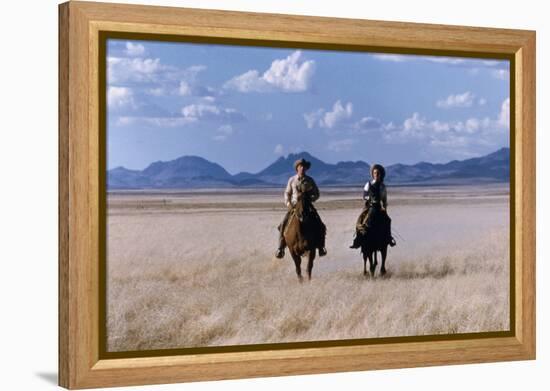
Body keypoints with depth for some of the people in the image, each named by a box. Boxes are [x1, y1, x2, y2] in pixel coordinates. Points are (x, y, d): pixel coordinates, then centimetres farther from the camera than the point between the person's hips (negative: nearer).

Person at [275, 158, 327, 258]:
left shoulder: (310, 180, 3)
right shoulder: (292, 180, 5)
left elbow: (316, 194, 7)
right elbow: (287, 193, 11)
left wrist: (310, 198, -13)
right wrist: (288, 204, -6)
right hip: (294, 205, 0)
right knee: (283, 224, -18)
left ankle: (321, 247, -7)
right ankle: (281, 248, -11)